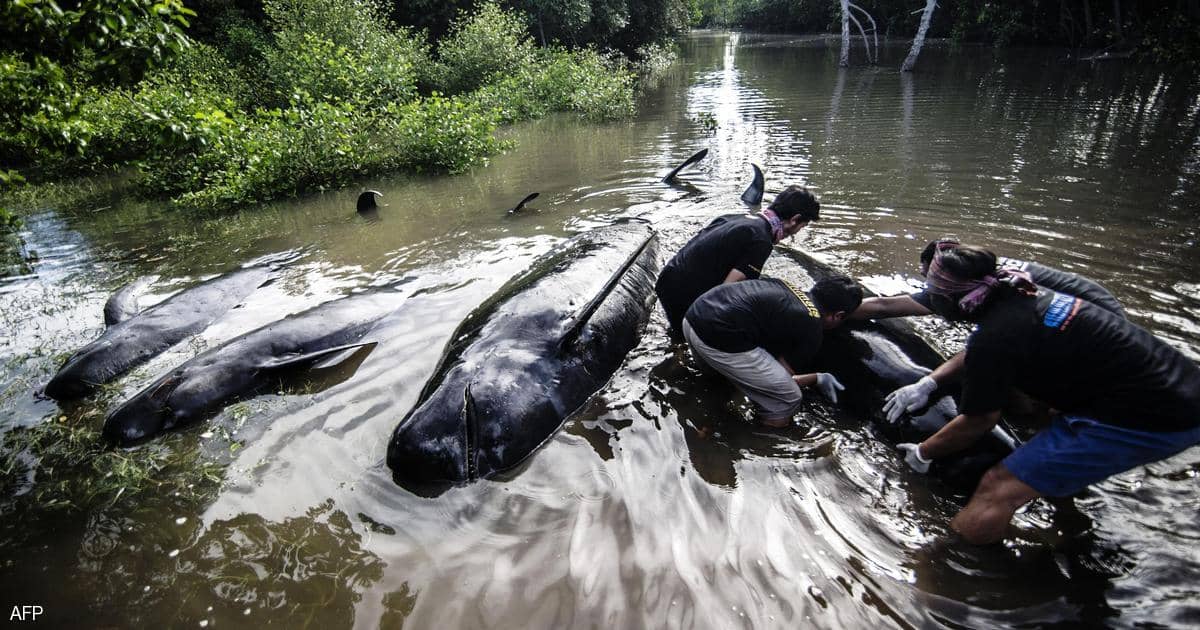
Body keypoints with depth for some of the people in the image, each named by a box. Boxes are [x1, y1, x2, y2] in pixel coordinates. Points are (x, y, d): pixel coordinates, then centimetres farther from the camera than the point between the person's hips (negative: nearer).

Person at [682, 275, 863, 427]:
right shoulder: (812, 331, 1)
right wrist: (818, 379, 23)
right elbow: (781, 379, 7)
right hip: (719, 341, -9)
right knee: (788, 400, 6)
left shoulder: (785, 285, 21)